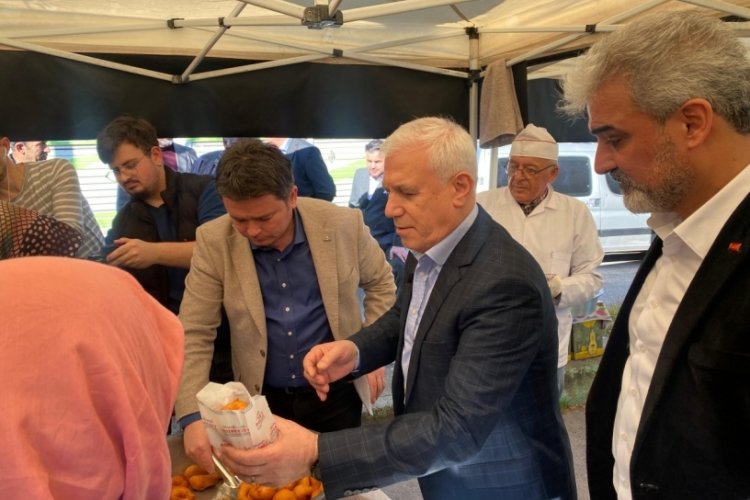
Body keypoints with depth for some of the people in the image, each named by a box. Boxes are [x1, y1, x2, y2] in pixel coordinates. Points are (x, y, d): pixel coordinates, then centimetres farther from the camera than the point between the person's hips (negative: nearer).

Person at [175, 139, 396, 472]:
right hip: (263, 400, 1)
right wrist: (192, 416, -22)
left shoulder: (343, 225, -14)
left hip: (336, 394, 0)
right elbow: (194, 335, -12)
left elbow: (380, 283, 4)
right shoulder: (215, 242, -14)